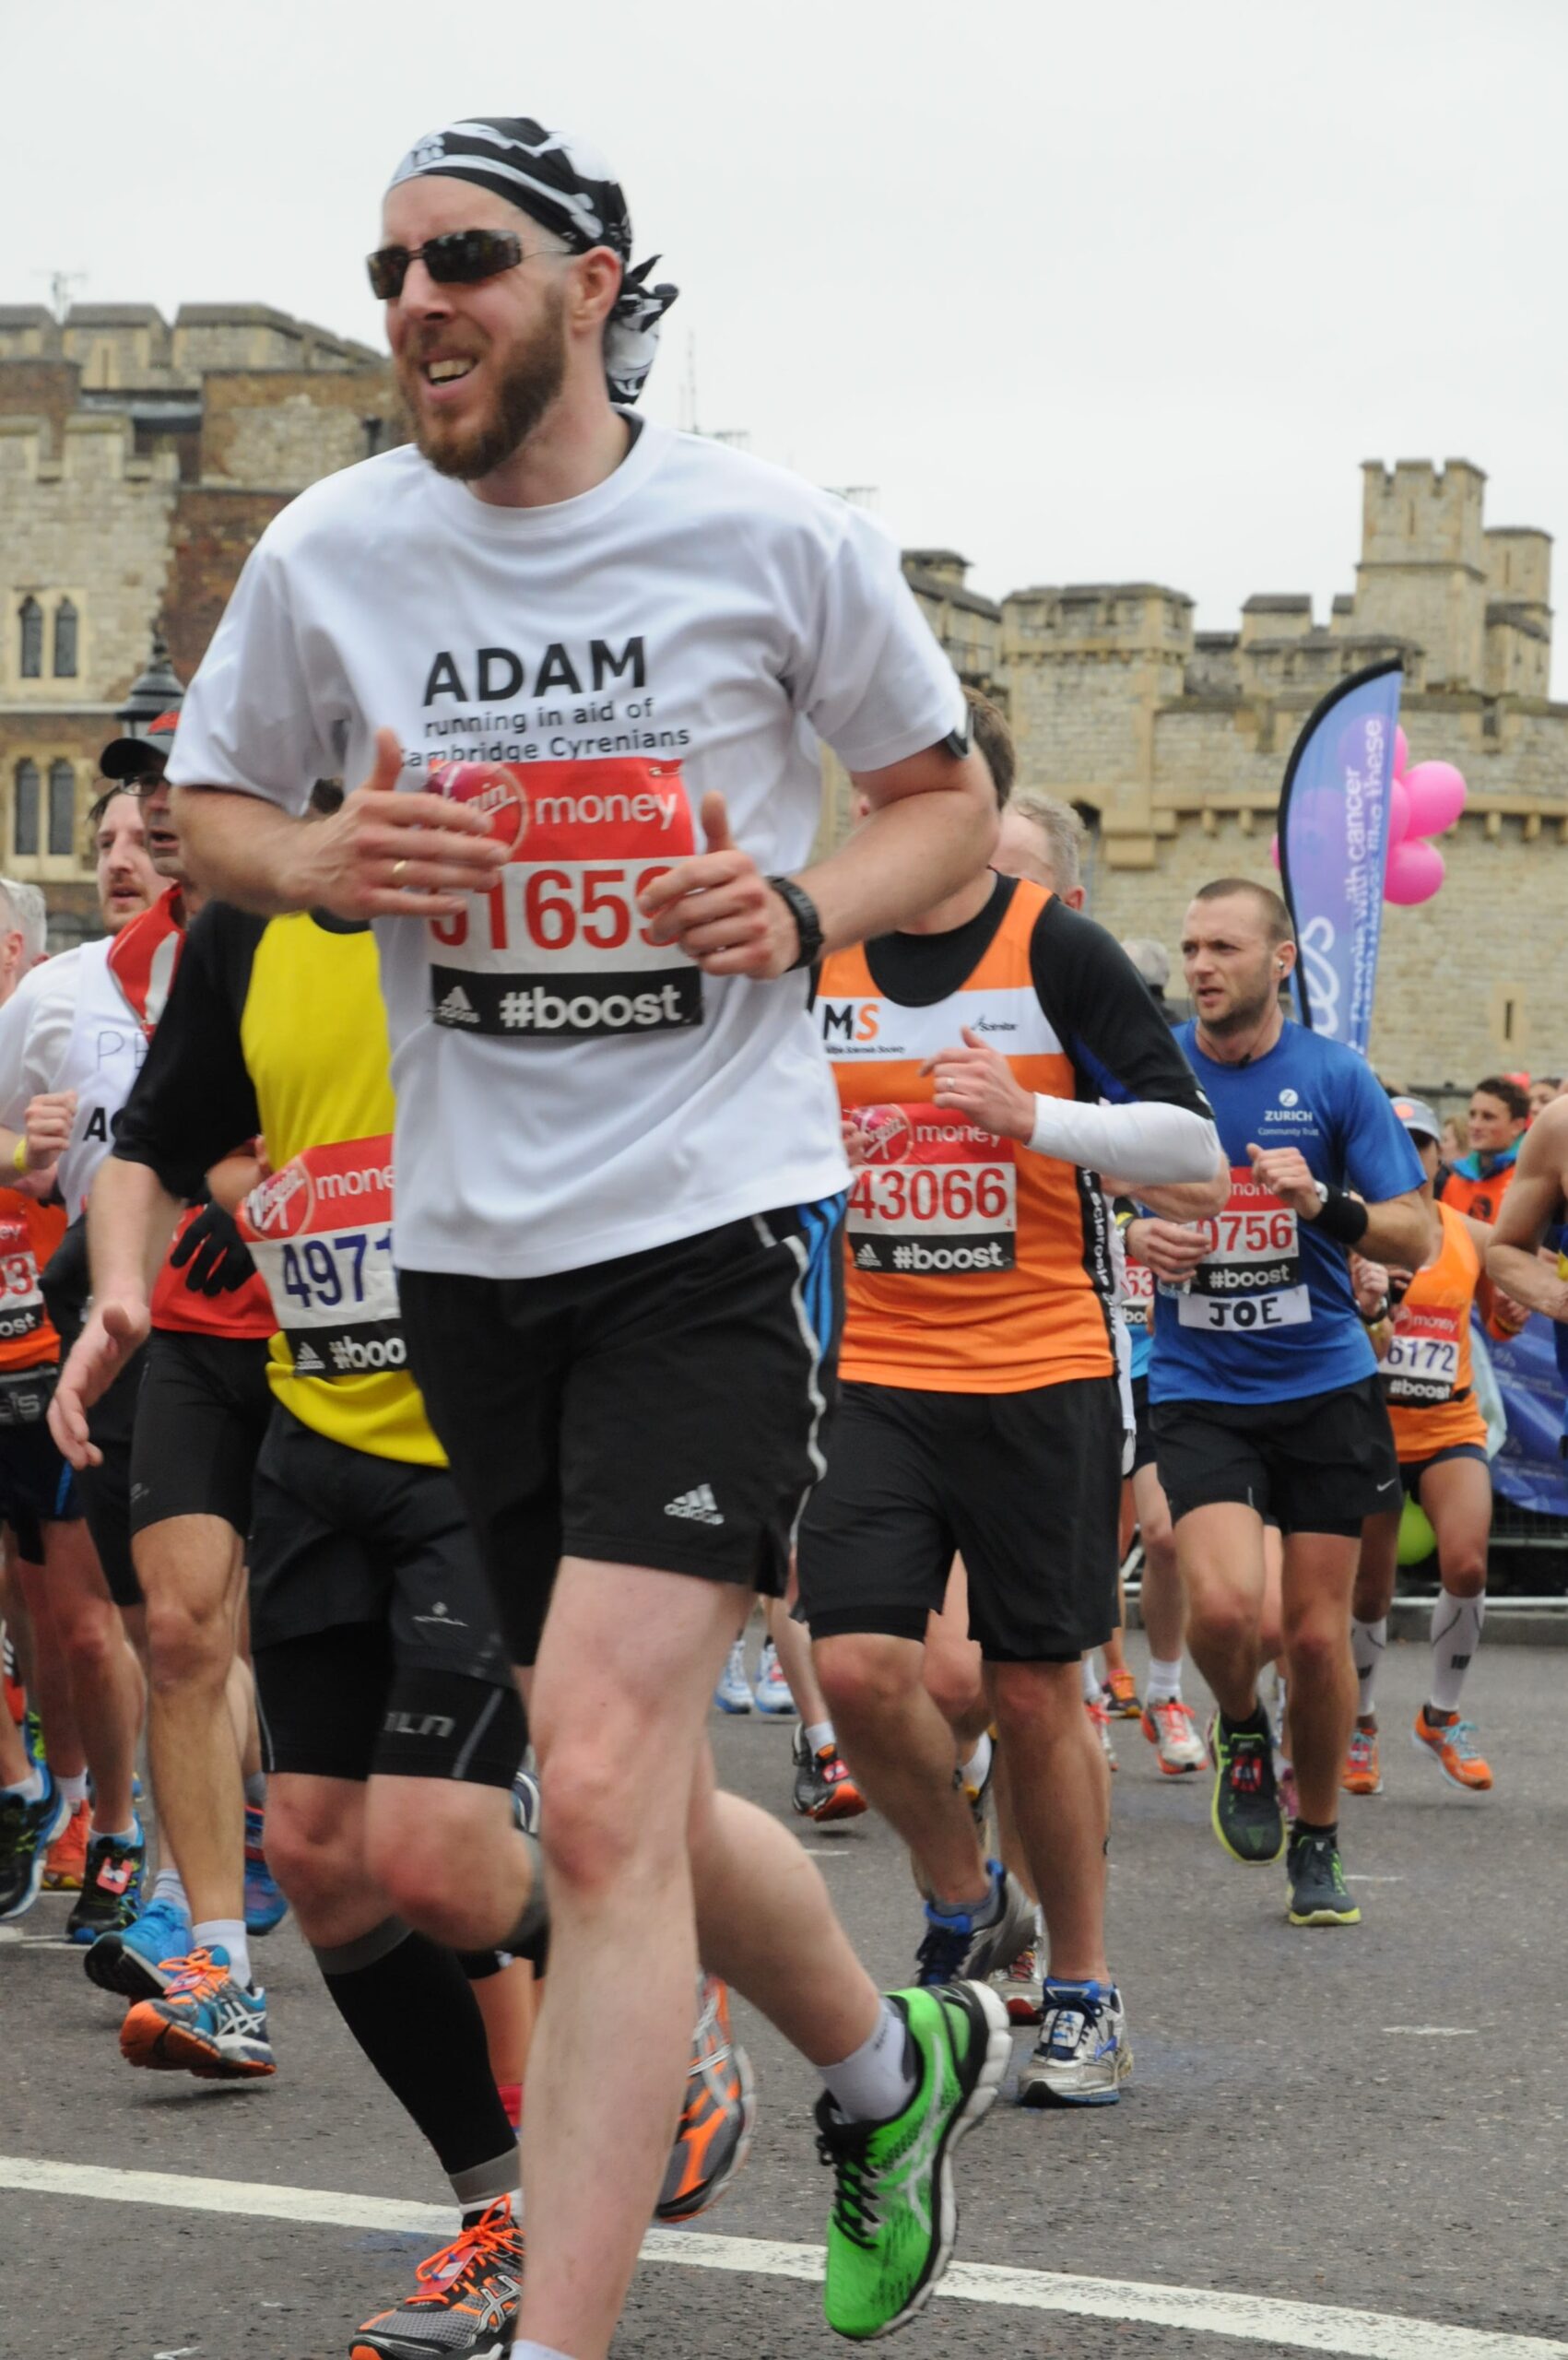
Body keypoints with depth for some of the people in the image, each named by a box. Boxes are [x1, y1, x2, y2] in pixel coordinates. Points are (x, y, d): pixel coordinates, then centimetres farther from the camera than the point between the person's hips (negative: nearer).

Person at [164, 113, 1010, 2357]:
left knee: (600, 1794, -17)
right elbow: (209, 803, 16)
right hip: (470, 1243, 5)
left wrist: (810, 908, -12)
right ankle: (891, 2060, 42)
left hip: (719, 1221, -4)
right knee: (626, 1807, 13)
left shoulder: (773, 535, -4)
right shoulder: (333, 548, 2)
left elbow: (950, 799, 9)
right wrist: (322, 863, -6)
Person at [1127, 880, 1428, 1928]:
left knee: (1318, 1632, 2)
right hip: (1197, 1389, 0)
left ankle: (1318, 1842, 23)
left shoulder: (1336, 1078, -2)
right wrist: (1135, 1238, -12)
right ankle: (1241, 1730, 13)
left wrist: (1322, 1201, -20)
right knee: (1225, 1606, -21)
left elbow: (1415, 1237, -2)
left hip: (1324, 1382, 0)